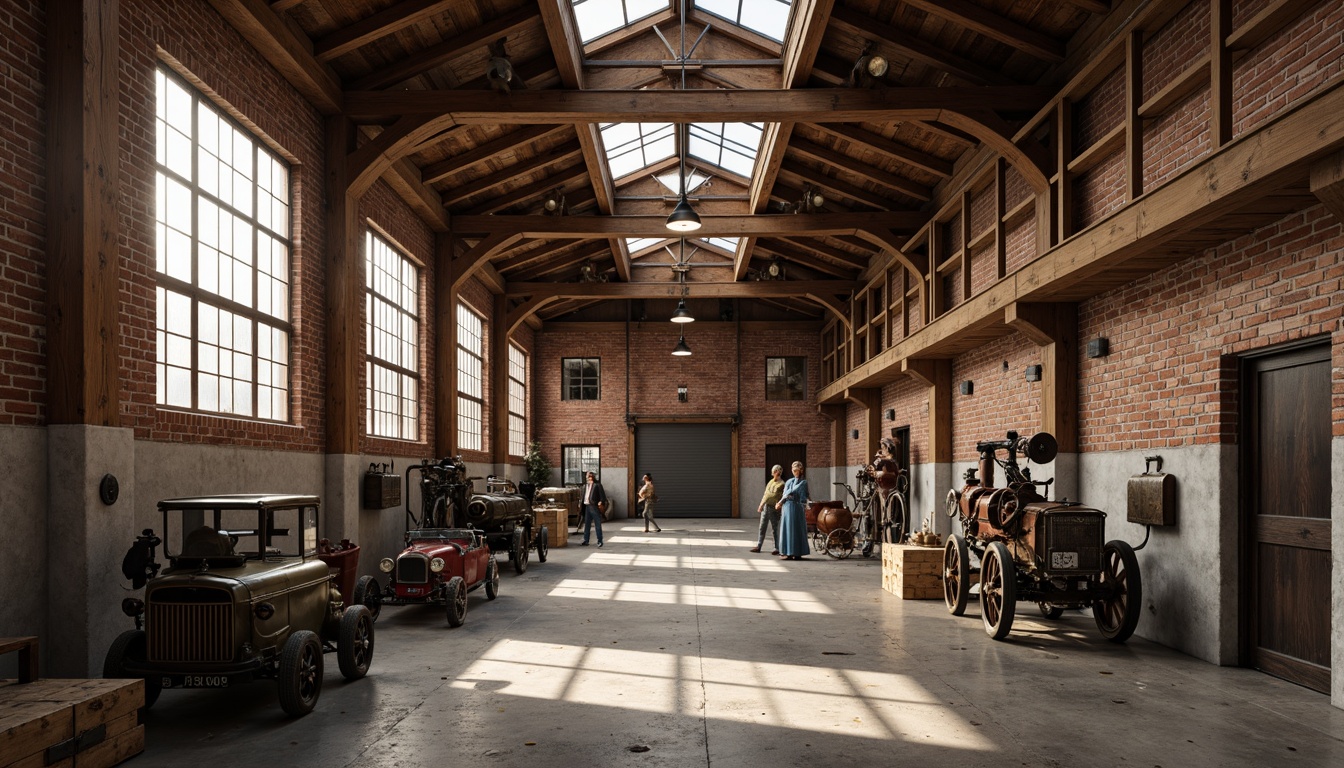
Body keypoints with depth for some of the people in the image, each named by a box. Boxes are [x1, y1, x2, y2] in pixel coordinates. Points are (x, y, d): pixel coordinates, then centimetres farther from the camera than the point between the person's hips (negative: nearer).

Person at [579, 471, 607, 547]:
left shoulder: (597, 485, -5)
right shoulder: (585, 485, 16)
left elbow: (602, 494, -12)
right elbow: (583, 496, 19)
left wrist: (601, 502, -22)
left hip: (595, 507, -7)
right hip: (587, 506, 7)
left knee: (598, 524, -2)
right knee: (587, 524, 12)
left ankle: (599, 541, 3)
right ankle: (585, 540, 18)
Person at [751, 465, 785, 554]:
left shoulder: (781, 484, -9)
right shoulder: (770, 481, 15)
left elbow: (783, 497, -14)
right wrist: (761, 505, 16)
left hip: (773, 508, -7)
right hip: (765, 506, 7)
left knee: (774, 529, -1)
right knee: (762, 528, 9)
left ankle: (777, 548, 6)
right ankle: (758, 546, 14)